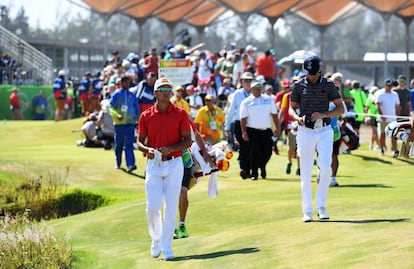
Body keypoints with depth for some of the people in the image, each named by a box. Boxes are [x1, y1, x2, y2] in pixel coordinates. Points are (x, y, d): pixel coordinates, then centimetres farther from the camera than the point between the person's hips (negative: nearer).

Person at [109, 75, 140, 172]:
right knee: (118, 144, 8)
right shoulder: (116, 94, 1)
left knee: (129, 144, -11)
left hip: (130, 123, 1)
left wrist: (136, 119, 9)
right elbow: (111, 108, -6)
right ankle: (118, 163, 26)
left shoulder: (132, 95, 11)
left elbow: (137, 108, 19)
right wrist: (117, 116, -23)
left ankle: (130, 164, -21)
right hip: (119, 123, -1)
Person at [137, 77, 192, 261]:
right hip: (153, 164, 1)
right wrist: (148, 149, -15)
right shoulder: (146, 116, 4)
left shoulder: (180, 114, 0)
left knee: (171, 207, -2)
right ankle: (156, 239, 19)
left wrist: (170, 149, -17)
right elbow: (139, 142, 8)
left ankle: (166, 246, 5)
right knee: (152, 207, -5)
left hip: (174, 164, -1)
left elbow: (188, 141, -1)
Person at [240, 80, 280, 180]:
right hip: (253, 131, -2)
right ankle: (254, 173, 4)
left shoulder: (268, 100, 12)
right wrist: (244, 132, -10)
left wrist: (278, 128, 2)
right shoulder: (246, 102, 4)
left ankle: (262, 166, 29)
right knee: (254, 152, -4)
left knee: (267, 152, 0)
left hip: (266, 131, 2)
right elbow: (243, 118, -1)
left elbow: (274, 114, 11)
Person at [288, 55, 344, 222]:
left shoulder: (328, 85, 2)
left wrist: (322, 114, -14)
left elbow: (340, 108, 2)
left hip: (324, 131, -1)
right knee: (305, 173, 0)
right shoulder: (298, 86, 4)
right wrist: (297, 117, -11)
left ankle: (321, 207, -1)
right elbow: (291, 108, 12)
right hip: (305, 132, 1)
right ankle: (307, 212, 6)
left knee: (325, 167, -15)